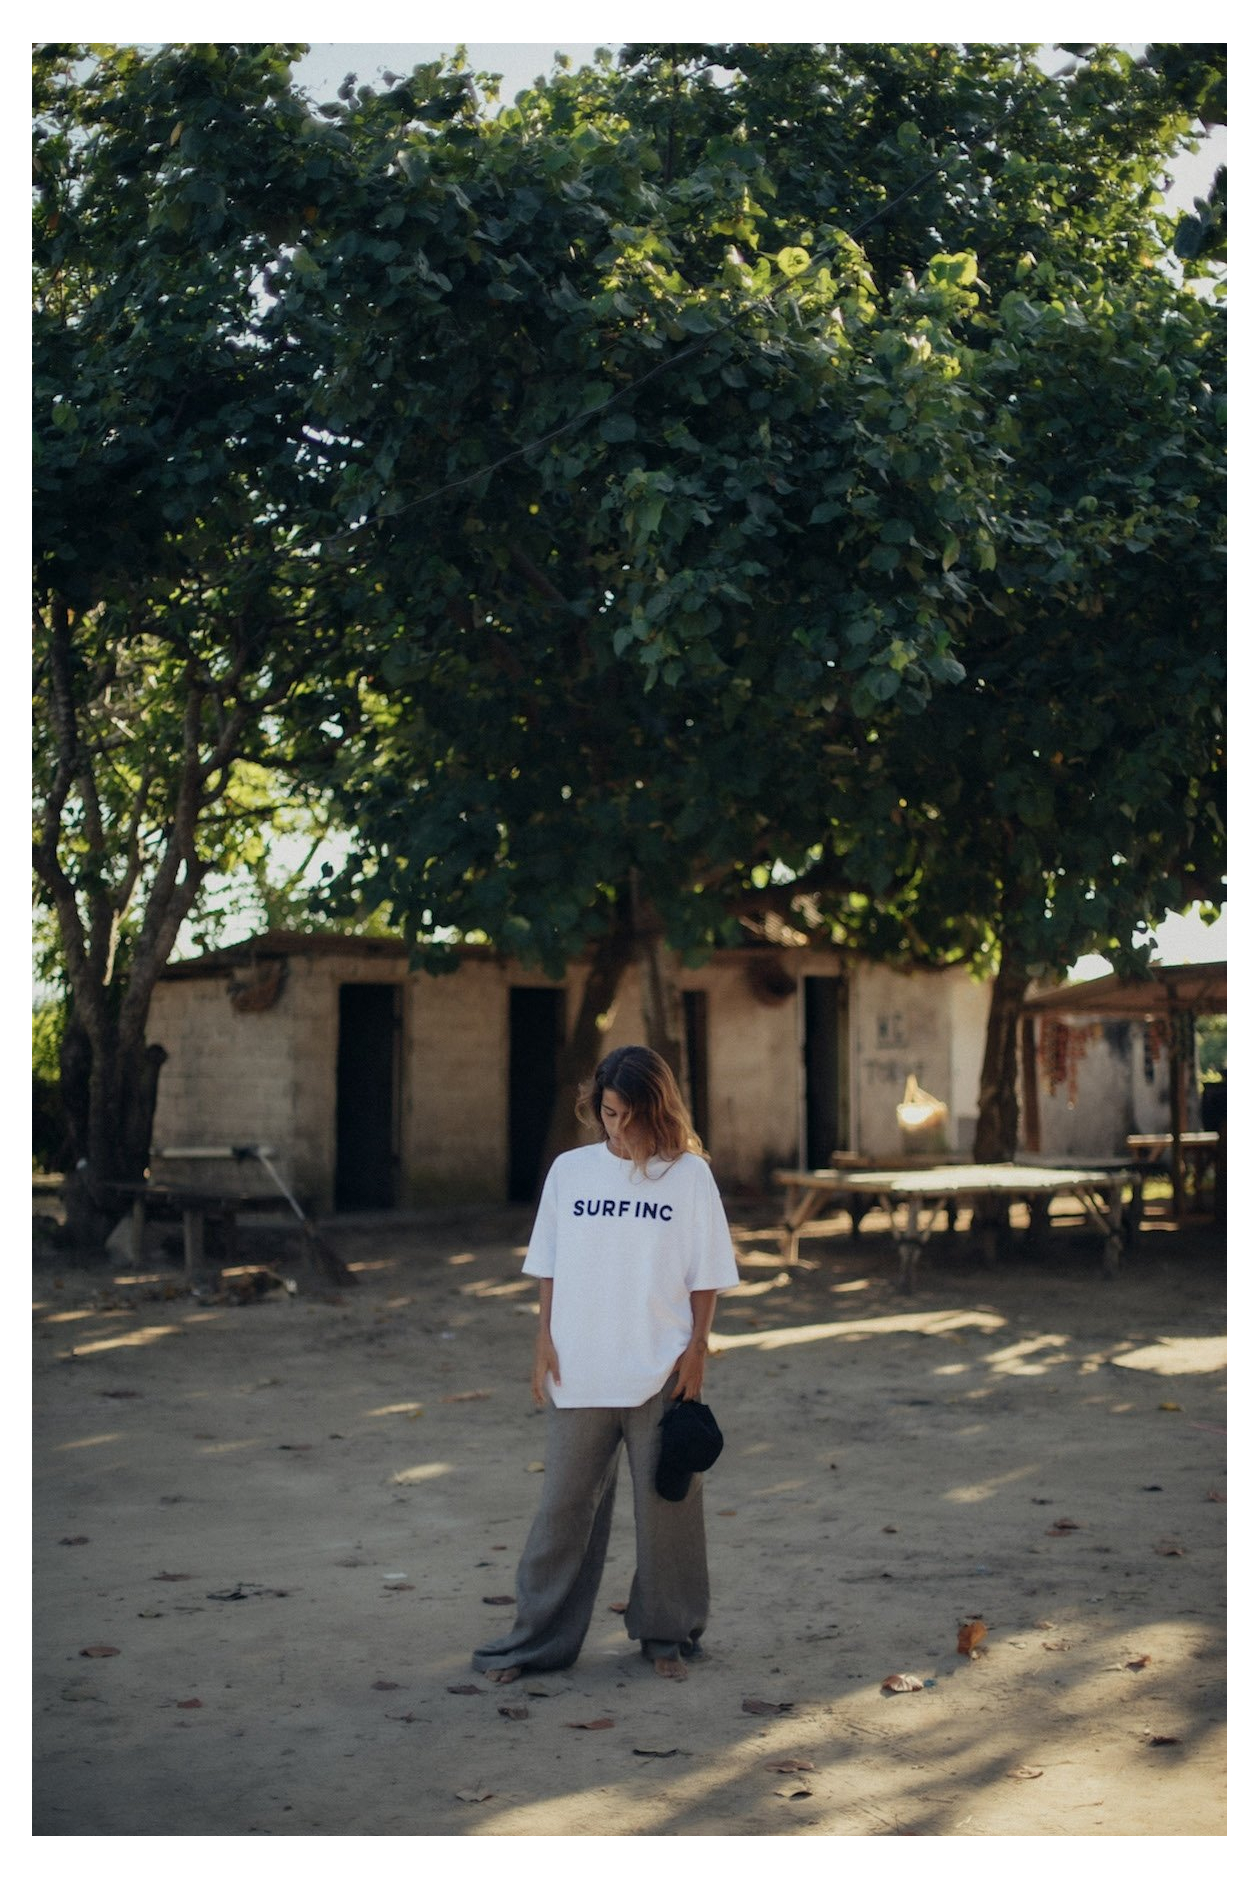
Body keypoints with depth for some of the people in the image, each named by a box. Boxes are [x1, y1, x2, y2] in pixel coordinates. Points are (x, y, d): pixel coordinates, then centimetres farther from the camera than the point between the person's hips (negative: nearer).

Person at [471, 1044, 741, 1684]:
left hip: (662, 1372, -1)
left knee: (667, 1502, 7)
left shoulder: (689, 1175, -2)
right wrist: (544, 1341, 2)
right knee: (566, 1501, 6)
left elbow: (706, 1276, 1)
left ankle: (667, 1632, 24)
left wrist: (696, 1349, -5)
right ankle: (538, 1637, 15)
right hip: (579, 1370, 2)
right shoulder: (570, 1171, 4)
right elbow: (549, 1269, 9)